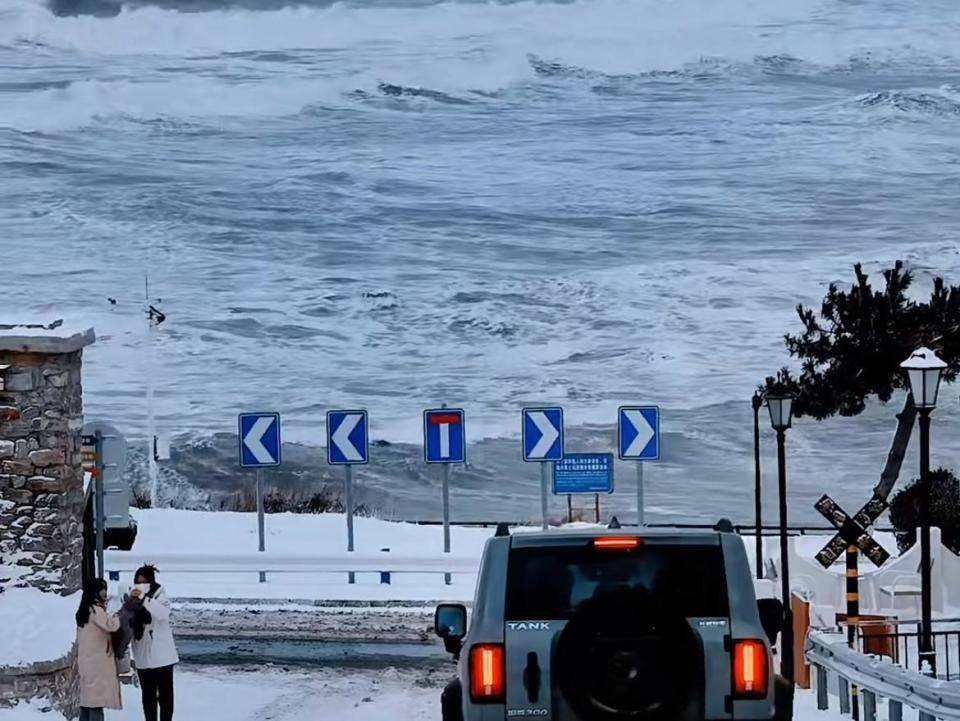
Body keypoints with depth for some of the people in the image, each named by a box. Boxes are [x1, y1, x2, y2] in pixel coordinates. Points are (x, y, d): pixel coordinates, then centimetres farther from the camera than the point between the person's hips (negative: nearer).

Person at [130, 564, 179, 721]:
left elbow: (162, 613, -27)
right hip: (143, 657, 4)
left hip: (161, 655, -4)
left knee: (165, 695, 2)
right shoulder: (133, 600, 4)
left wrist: (144, 599, -36)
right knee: (148, 696, 12)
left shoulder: (160, 597, -6)